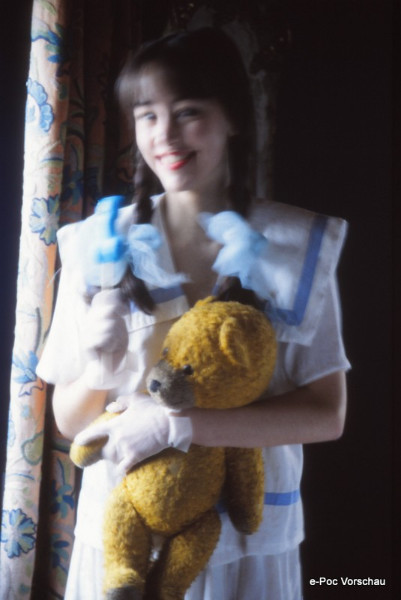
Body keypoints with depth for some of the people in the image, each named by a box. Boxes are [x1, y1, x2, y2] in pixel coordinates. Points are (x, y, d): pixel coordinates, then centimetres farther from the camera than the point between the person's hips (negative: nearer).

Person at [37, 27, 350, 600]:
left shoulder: (298, 245, -9)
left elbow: (326, 415, -12)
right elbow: (70, 422, -2)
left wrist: (176, 425, -22)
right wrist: (100, 368, -23)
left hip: (247, 538, 0)